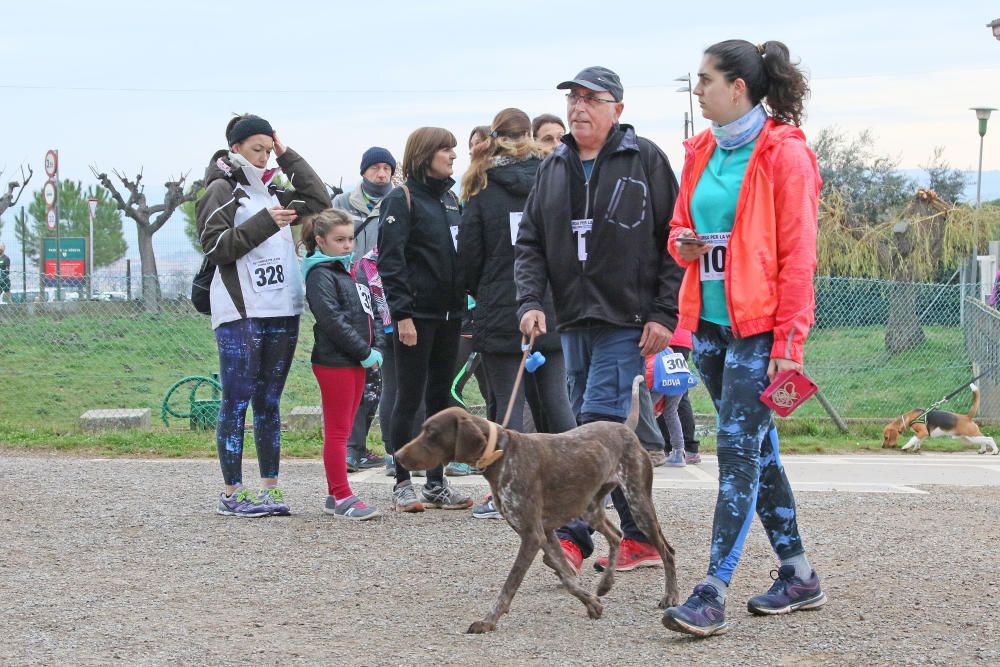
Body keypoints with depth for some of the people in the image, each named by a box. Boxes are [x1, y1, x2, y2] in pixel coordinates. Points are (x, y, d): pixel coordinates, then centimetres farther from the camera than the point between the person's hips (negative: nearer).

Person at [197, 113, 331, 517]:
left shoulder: (273, 191, 18)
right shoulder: (221, 190, -2)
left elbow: (320, 201, 13)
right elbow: (215, 247, -11)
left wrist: (288, 157, 10)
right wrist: (263, 223, -18)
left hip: (283, 311, 7)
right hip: (239, 312, -7)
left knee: (269, 402, 10)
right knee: (236, 403, -5)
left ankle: (270, 487, 13)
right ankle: (232, 493, -3)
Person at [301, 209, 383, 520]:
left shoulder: (355, 272, 17)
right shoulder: (320, 275, -10)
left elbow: (370, 313, 18)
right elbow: (332, 320, -18)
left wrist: (377, 348, 2)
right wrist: (365, 353, -16)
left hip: (358, 363, 9)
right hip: (334, 362, -9)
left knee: (343, 430, 12)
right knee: (337, 432, -5)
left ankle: (335, 495, 18)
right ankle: (343, 497, -3)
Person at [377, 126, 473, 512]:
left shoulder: (450, 199, 15)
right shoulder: (402, 199, -7)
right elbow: (390, 260, -13)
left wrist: (466, 307, 12)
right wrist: (402, 313, -19)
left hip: (448, 314, 7)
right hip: (416, 314, -7)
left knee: (441, 397, 9)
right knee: (409, 399, -2)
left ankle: (436, 483, 14)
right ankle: (402, 484, 4)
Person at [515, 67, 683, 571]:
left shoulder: (645, 160, -3)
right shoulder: (554, 168, 13)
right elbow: (530, 242, 13)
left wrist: (664, 314, -11)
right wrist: (530, 302, -3)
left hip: (628, 321, -6)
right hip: (574, 322, 6)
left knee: (599, 426, -14)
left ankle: (574, 537, -15)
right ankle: (640, 540, 16)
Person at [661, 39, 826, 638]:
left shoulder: (784, 153, -9)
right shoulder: (702, 152, 12)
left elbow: (798, 253, -11)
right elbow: (681, 227, 23)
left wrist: (789, 340, -16)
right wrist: (684, 244, -2)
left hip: (759, 324, -8)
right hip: (711, 322, 8)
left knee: (739, 450, -11)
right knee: (757, 448, 12)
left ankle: (714, 594, -13)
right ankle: (798, 576, 22)